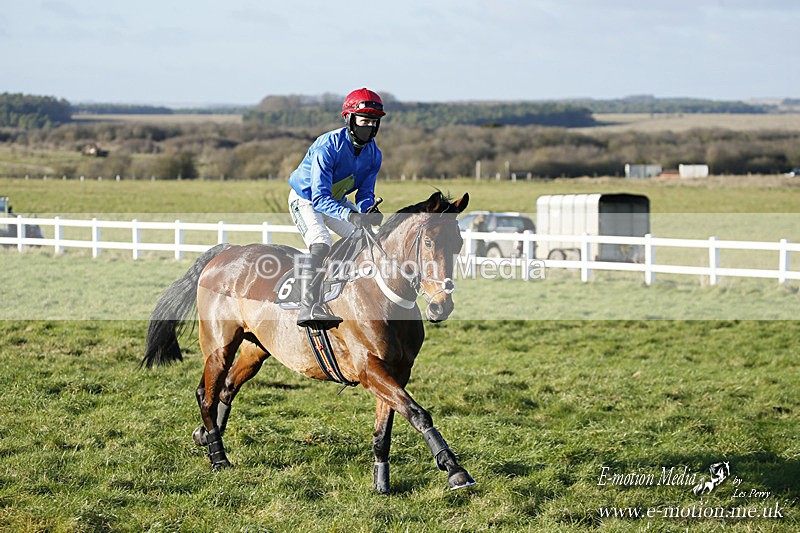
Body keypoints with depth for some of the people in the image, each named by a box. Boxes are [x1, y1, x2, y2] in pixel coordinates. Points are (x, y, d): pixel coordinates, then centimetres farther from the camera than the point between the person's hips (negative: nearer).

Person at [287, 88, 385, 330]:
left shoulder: (374, 155, -13)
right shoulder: (327, 147, -34)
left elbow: (365, 194, -6)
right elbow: (320, 198, -39)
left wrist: (366, 212, -31)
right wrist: (351, 215, -54)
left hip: (336, 201, 8)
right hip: (305, 200, -8)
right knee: (321, 243, -30)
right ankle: (309, 308, -39)